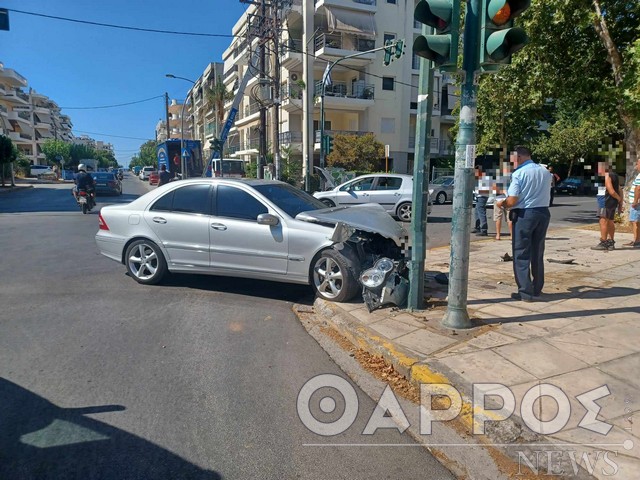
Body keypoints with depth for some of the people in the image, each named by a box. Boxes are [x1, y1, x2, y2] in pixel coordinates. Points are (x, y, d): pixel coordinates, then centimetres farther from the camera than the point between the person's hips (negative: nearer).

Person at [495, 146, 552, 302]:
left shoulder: (519, 174, -13)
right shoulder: (545, 172, 8)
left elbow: (512, 201, -19)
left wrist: (501, 203, 1)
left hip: (524, 214, -6)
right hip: (543, 213, 7)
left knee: (521, 254, 2)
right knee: (537, 253, 15)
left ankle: (526, 292, 1)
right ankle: (537, 289, 24)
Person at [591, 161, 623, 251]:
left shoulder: (607, 176, -13)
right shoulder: (614, 175, 16)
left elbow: (611, 191, -19)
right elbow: (620, 190, 16)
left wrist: (619, 199, -5)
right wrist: (620, 203, 16)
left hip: (606, 202, -10)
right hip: (613, 203, 10)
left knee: (603, 221, -7)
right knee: (610, 222, 15)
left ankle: (603, 243, -7)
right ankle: (610, 242, 21)